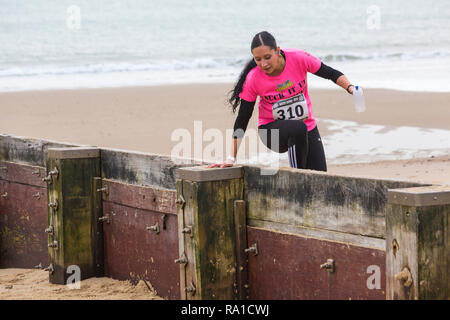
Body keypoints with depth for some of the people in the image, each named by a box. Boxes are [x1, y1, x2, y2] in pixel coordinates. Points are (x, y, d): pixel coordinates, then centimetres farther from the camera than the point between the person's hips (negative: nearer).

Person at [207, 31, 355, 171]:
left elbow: (331, 74, -2)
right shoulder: (252, 79, -17)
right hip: (272, 130, -3)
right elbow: (242, 120, -10)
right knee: (299, 128, -37)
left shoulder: (298, 58, -16)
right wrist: (231, 158, -12)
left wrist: (350, 87, -21)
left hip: (307, 127, 3)